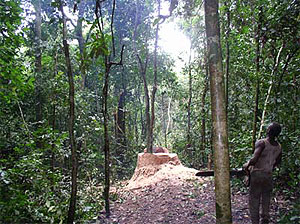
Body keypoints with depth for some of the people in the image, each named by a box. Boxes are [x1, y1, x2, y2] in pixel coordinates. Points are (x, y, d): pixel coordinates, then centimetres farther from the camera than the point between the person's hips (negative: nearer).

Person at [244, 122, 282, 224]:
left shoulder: (262, 143, -18)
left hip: (257, 174, -5)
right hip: (269, 175, 5)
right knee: (266, 199, 19)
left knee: (254, 199, 5)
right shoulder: (279, 147, 2)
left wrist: (247, 165, -8)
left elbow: (254, 160, -27)